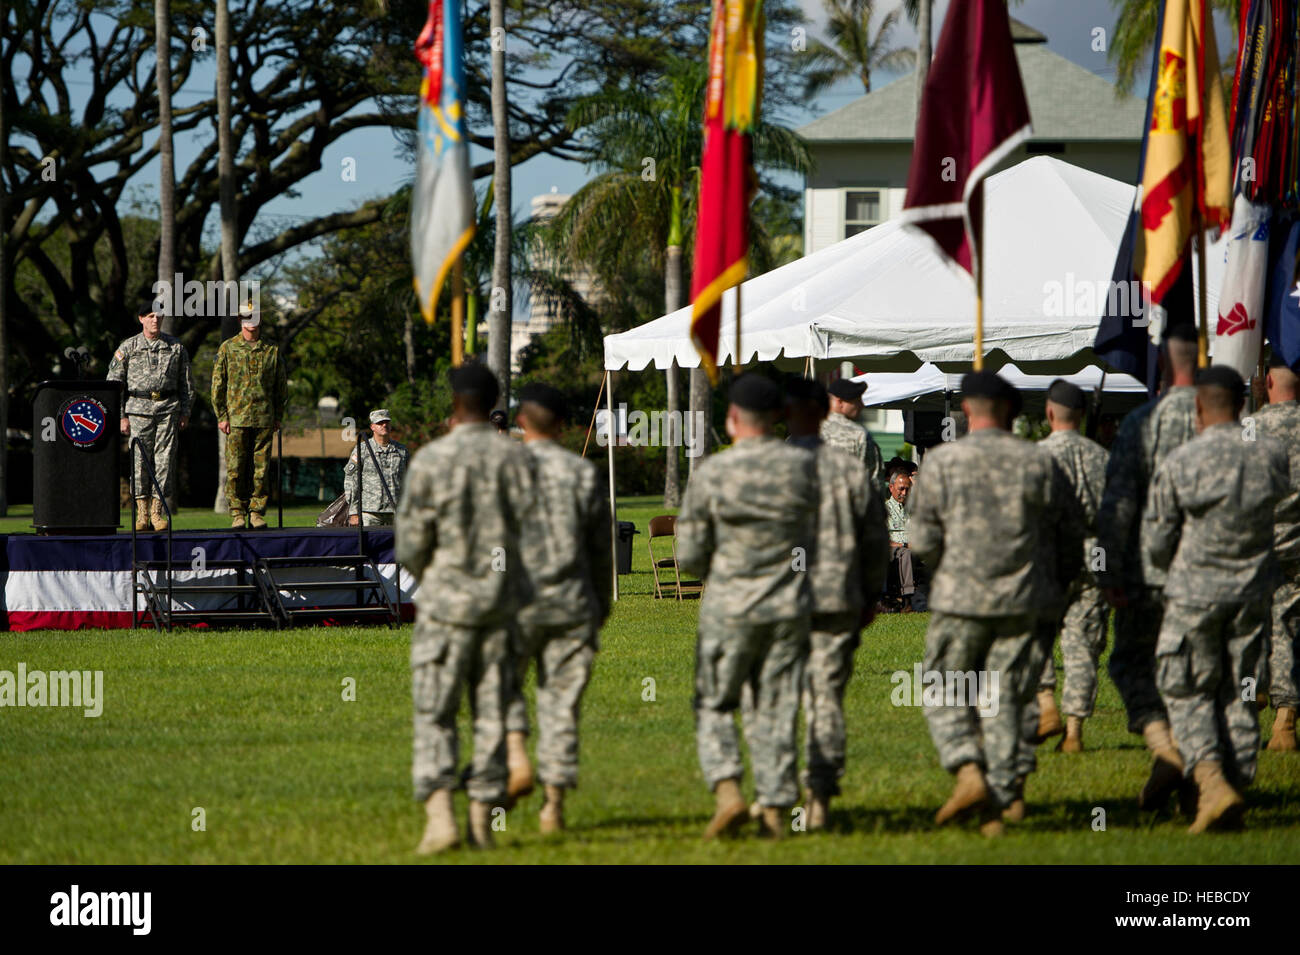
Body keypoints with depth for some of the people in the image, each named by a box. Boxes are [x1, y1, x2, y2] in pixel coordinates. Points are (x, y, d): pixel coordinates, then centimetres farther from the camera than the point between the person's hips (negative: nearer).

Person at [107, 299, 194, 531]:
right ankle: (141, 513, 2)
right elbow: (113, 382, 5)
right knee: (140, 460, -3)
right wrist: (121, 416, -1)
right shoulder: (128, 347, 5)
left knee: (165, 459, -4)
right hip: (139, 409, -1)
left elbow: (187, 383, 14)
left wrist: (185, 413, 7)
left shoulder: (176, 346, 10)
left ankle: (158, 511, 1)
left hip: (168, 409, 1)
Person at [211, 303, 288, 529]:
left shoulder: (272, 351, 10)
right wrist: (221, 416, -2)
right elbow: (218, 385, 4)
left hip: (264, 419, 2)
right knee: (235, 469, -4)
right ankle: (237, 513, 1)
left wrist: (278, 417, 9)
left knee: (261, 468, 0)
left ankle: (257, 512, 7)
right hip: (236, 418, -2)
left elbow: (281, 388, 15)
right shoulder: (228, 348, 4)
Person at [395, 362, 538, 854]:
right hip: (503, 600, 3)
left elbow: (409, 543, -6)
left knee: (434, 715, 2)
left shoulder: (431, 459, -10)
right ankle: (483, 821, 10)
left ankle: (439, 814, -14)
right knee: (493, 713, 9)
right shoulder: (516, 458, -2)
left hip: (447, 599, -3)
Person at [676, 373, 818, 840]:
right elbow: (820, 539, 3)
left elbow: (689, 554, -5)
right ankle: (776, 809, 8)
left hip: (729, 606, -2)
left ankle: (727, 790, -9)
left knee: (714, 704, 10)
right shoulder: (804, 466, -4)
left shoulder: (710, 473, -10)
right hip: (790, 607, 2)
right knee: (777, 709, 9)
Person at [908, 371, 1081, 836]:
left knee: (944, 694, 9)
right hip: (1023, 602, 2)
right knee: (1002, 699, 8)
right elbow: (1069, 537, 6)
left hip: (962, 597, -2)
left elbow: (924, 540, -4)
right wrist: (1054, 583, 23)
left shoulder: (943, 461, -5)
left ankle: (968, 769, -13)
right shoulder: (1040, 463, 1)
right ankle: (1002, 797, 4)